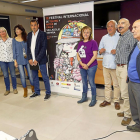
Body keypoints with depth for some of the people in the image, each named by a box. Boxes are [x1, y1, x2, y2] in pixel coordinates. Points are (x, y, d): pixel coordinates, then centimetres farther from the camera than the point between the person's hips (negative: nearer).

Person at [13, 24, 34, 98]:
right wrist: (15, 61, 1)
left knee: (30, 75, 3)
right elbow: (14, 51, 4)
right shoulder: (14, 40, 3)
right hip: (19, 60, 0)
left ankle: (33, 88, 26)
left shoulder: (26, 38, 2)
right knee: (22, 76, 5)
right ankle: (25, 91, 21)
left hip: (27, 59, 0)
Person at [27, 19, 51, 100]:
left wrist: (37, 59, -15)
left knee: (45, 77, 1)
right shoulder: (29, 35, 12)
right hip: (32, 60, 6)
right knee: (35, 77, 14)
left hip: (40, 60, -6)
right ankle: (37, 92, 28)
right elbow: (28, 47, 11)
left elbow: (44, 48, -12)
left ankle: (48, 93, 13)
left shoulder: (42, 34, -6)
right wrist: (30, 59, -2)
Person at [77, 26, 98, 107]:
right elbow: (78, 55, 10)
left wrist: (87, 65, -14)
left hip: (91, 66, -6)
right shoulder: (80, 43, 9)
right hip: (82, 67, 6)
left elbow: (95, 55, -13)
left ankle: (94, 99, 17)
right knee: (84, 82, 17)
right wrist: (81, 63, -6)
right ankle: (84, 97, 33)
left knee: (91, 83, 1)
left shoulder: (93, 42, -8)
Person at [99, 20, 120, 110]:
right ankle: (107, 100, 23)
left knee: (116, 85, 2)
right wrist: (101, 51, -5)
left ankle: (117, 101, 16)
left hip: (115, 65, -4)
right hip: (106, 65, 5)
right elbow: (100, 51, 17)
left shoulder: (120, 37, -3)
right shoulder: (104, 38, 14)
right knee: (107, 84, 12)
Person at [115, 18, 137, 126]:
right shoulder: (120, 38, 16)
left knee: (125, 93, -5)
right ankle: (126, 110, 29)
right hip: (118, 67, 9)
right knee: (123, 91, 16)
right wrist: (118, 66, 17)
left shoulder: (131, 37, -11)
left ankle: (128, 115, 8)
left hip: (126, 67, -9)